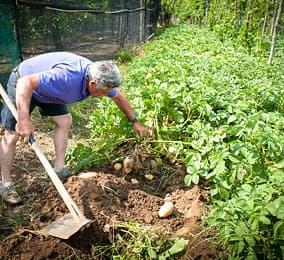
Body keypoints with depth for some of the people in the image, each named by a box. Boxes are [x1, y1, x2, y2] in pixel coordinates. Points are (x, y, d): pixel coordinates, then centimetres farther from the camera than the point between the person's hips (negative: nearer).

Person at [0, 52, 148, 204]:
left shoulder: (97, 76, -17)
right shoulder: (66, 77, -42)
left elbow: (119, 97, -1)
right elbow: (25, 82, -43)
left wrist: (135, 122, 0)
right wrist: (24, 119, -51)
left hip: (46, 88, 7)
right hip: (23, 85, -7)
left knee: (64, 121, 1)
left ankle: (59, 169, 10)